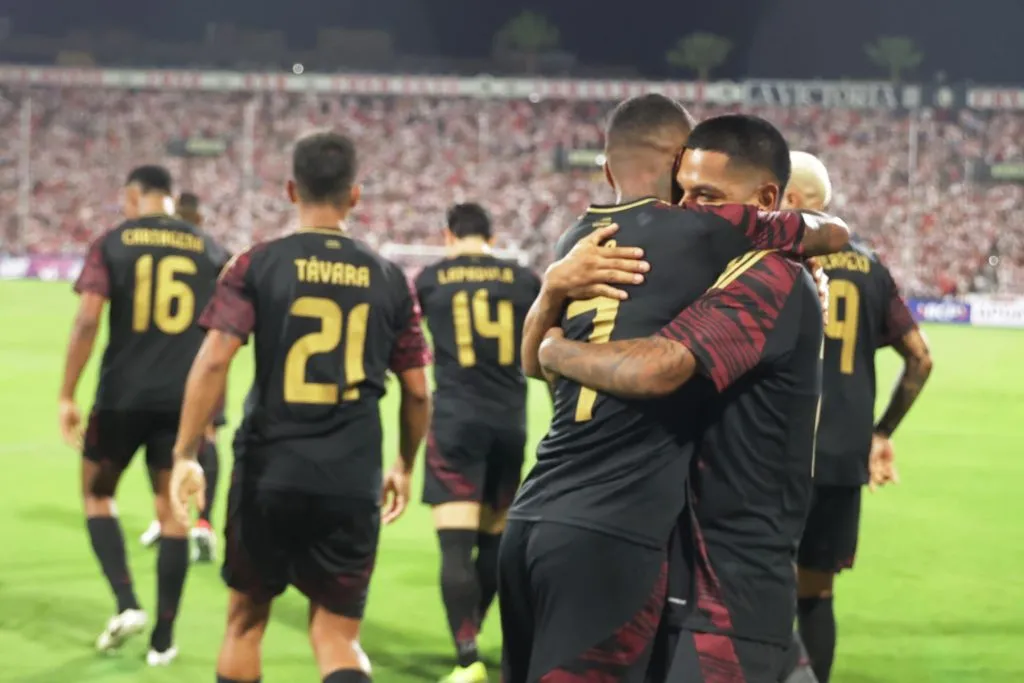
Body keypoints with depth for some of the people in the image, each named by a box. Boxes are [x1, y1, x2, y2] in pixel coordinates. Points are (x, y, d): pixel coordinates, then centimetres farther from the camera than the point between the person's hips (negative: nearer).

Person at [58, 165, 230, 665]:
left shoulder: (112, 244, -2)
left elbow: (87, 321, -11)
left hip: (122, 396, -2)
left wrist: (67, 396, -6)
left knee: (98, 495, 18)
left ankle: (127, 605, 1)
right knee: (172, 512, 10)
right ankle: (163, 638, 12)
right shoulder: (209, 250, 6)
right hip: (183, 400, 2)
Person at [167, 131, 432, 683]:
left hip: (268, 476, -1)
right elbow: (416, 391, 9)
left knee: (246, 620, 19)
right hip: (352, 486, 1)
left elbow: (213, 360, -13)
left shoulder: (256, 266, -2)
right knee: (336, 636, 8)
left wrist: (185, 456, -6)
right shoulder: (387, 279, 5)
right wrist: (405, 467, 24)